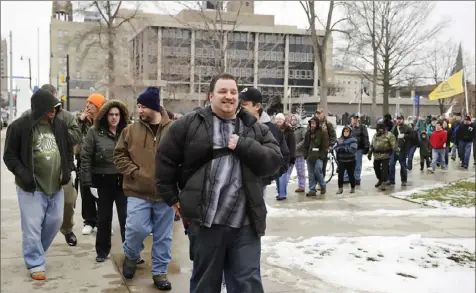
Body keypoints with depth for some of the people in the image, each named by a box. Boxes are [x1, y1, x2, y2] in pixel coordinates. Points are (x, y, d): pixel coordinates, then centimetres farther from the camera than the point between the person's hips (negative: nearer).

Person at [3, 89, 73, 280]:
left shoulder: (59, 125, 4)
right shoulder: (20, 126, -11)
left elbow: (68, 149, 16)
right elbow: (9, 155, -6)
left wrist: (68, 169, 3)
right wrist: (22, 173, -19)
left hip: (56, 186, 6)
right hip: (31, 187, -5)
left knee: (55, 221, 14)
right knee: (32, 226, -2)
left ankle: (35, 252, 36)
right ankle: (36, 264, 9)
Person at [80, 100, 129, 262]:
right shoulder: (95, 132, -3)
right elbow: (86, 158, -4)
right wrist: (89, 183, -8)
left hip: (123, 181, 1)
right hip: (103, 181, -1)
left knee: (126, 217, 2)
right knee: (104, 218, 11)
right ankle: (102, 251, 25)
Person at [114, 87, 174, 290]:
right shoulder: (131, 130, 3)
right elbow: (119, 155, 7)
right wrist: (134, 172, -7)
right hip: (138, 192, 0)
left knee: (163, 235, 9)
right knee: (137, 228, -7)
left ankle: (160, 271, 24)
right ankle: (131, 256, 26)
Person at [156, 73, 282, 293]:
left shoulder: (255, 128, 10)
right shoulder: (190, 124, 2)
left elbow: (274, 161, -1)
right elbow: (165, 159, 8)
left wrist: (242, 145, -12)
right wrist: (172, 197, 6)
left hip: (245, 224, 2)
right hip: (205, 221, -1)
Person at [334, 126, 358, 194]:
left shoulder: (353, 140, -7)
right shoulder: (339, 140, 9)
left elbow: (353, 149, -20)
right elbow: (335, 147, 5)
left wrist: (343, 148, -19)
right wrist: (339, 149, -12)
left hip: (350, 161, -3)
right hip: (341, 161, 3)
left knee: (351, 175, 6)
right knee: (340, 175, -4)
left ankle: (353, 188, 24)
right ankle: (340, 188, 8)